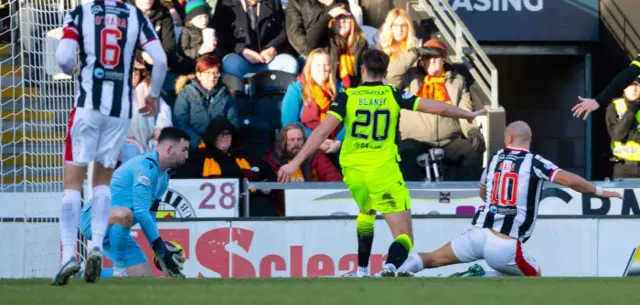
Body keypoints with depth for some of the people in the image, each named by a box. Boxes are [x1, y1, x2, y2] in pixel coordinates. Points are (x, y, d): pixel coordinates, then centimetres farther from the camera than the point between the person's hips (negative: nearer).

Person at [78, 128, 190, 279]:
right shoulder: (146, 165, -17)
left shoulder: (163, 178, 15)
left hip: (115, 230, 10)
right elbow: (140, 211, -24)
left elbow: (149, 217, 21)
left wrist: (161, 253, 8)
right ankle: (119, 272, -29)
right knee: (123, 214, -43)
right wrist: (161, 250, -23)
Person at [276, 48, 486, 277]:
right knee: (404, 237, 0)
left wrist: (295, 163, -9)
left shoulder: (347, 97, -1)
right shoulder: (393, 95, 1)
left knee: (367, 212, 36)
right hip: (384, 172, -2)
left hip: (353, 171, 2)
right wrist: (469, 115, 20)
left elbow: (322, 132, -10)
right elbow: (439, 108, 3)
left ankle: (362, 271, 34)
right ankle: (390, 267, -33)